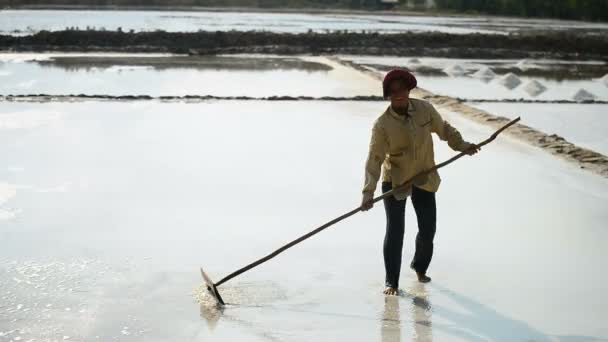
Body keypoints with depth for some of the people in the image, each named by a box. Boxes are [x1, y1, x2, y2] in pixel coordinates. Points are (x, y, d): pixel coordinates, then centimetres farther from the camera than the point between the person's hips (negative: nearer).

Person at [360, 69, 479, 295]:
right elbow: (374, 159, -20)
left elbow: (444, 129, 10)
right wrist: (368, 193, -26)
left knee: (428, 229, 8)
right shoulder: (382, 124, -19)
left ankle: (420, 267, 36)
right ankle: (391, 281, 3)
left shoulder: (424, 109, -9)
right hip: (394, 180, -3)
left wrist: (462, 146, 5)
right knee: (395, 230, -8)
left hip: (424, 179, 3)